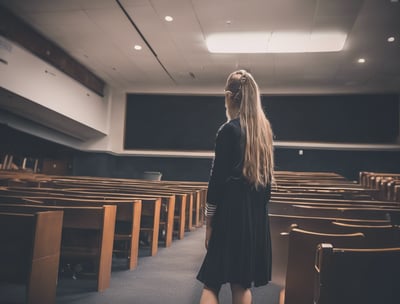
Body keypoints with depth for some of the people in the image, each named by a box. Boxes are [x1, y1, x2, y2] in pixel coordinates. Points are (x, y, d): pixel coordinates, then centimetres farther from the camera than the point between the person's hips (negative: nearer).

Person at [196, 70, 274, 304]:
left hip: (232, 214, -7)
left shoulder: (228, 130, -11)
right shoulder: (264, 130, 10)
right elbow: (268, 177, 12)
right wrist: (259, 206, 18)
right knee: (242, 283, 13)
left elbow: (218, 178, -13)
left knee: (212, 281, 1)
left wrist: (209, 221, -6)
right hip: (257, 215, 7)